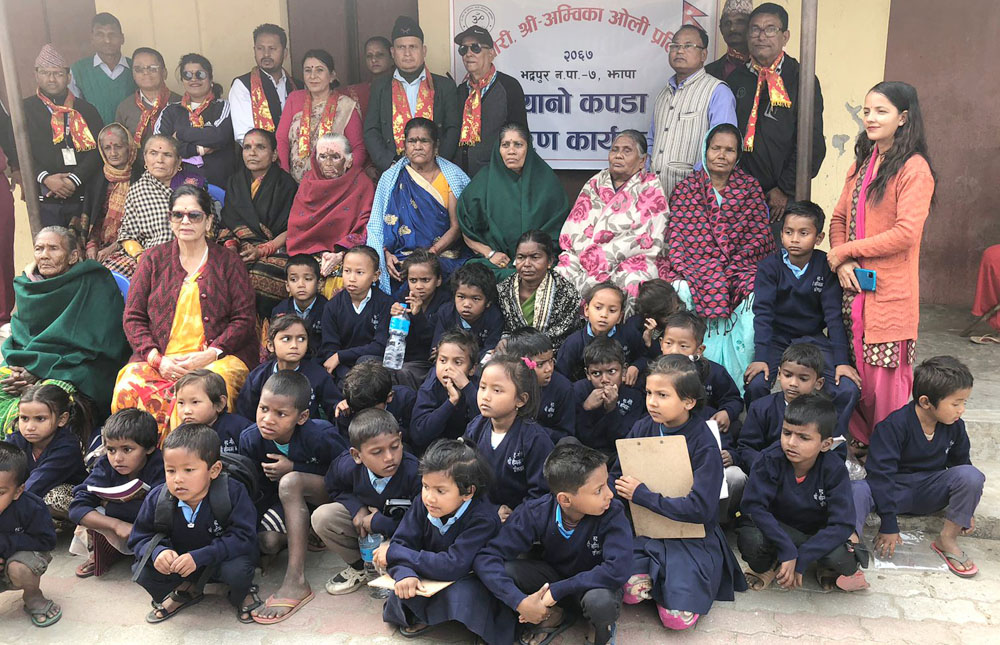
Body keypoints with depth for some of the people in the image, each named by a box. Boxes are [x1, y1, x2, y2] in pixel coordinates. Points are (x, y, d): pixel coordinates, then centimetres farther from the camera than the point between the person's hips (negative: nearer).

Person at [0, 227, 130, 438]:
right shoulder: (29, 288, 15)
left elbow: (94, 347, -9)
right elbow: (18, 337, 15)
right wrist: (22, 370, -9)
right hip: (27, 366, 6)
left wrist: (38, 372, -15)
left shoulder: (95, 283, -2)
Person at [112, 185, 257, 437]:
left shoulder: (228, 262, 11)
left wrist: (210, 355, -11)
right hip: (159, 358, 2)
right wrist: (157, 359, -6)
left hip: (218, 357, -2)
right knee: (128, 389, -31)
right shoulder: (154, 259, 16)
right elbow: (133, 317, 11)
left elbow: (244, 318, 4)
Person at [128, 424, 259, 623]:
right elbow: (139, 538, -6)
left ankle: (242, 594, 4)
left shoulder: (232, 493, -26)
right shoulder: (157, 499, -15)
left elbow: (242, 538, -28)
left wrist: (199, 557, -38)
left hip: (222, 559, -4)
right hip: (178, 560, 4)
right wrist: (157, 552, -30)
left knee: (237, 570, -35)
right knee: (143, 572, -19)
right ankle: (186, 590, 13)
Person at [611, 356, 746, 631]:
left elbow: (700, 508, -23)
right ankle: (652, 575, 8)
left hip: (691, 539, -3)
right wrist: (623, 490, -16)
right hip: (646, 530, 3)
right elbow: (616, 477, 7)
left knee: (677, 618, -16)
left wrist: (640, 494, -21)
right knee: (628, 591, -20)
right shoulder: (642, 429, -2)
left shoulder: (704, 444, -16)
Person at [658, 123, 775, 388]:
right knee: (682, 292, -32)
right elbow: (675, 236, 3)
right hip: (693, 265, 0)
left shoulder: (750, 187, 13)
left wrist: (731, 269, -10)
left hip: (741, 265, 1)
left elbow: (759, 234, 5)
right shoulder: (685, 189, 12)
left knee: (758, 296, -29)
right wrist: (684, 271, -15)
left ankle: (740, 382, -18)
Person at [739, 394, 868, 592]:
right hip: (780, 529, 0)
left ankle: (826, 569, 7)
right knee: (749, 538, -33)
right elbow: (754, 505, -25)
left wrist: (800, 561, -31)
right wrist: (787, 551, -33)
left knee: (841, 558, -33)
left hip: (819, 534, 0)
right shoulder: (771, 460, -20)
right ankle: (767, 566, 4)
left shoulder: (834, 470, -20)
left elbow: (841, 524, -24)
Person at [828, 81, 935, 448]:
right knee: (852, 370, 11)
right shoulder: (862, 163, 15)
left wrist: (845, 251, -11)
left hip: (890, 291, -6)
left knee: (885, 376, 0)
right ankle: (859, 441, 28)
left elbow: (906, 232, -17)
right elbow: (839, 218, 13)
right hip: (853, 285, 7)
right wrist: (841, 264, -5)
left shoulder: (914, 168, -9)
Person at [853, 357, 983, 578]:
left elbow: (961, 462, 15)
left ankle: (947, 539, -11)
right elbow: (881, 474, -21)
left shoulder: (955, 427, -3)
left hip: (930, 493, 4)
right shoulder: (893, 426, -21)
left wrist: (967, 510, 17)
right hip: (895, 490, -4)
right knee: (858, 490, -35)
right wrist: (889, 525, -22)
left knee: (971, 476, -23)